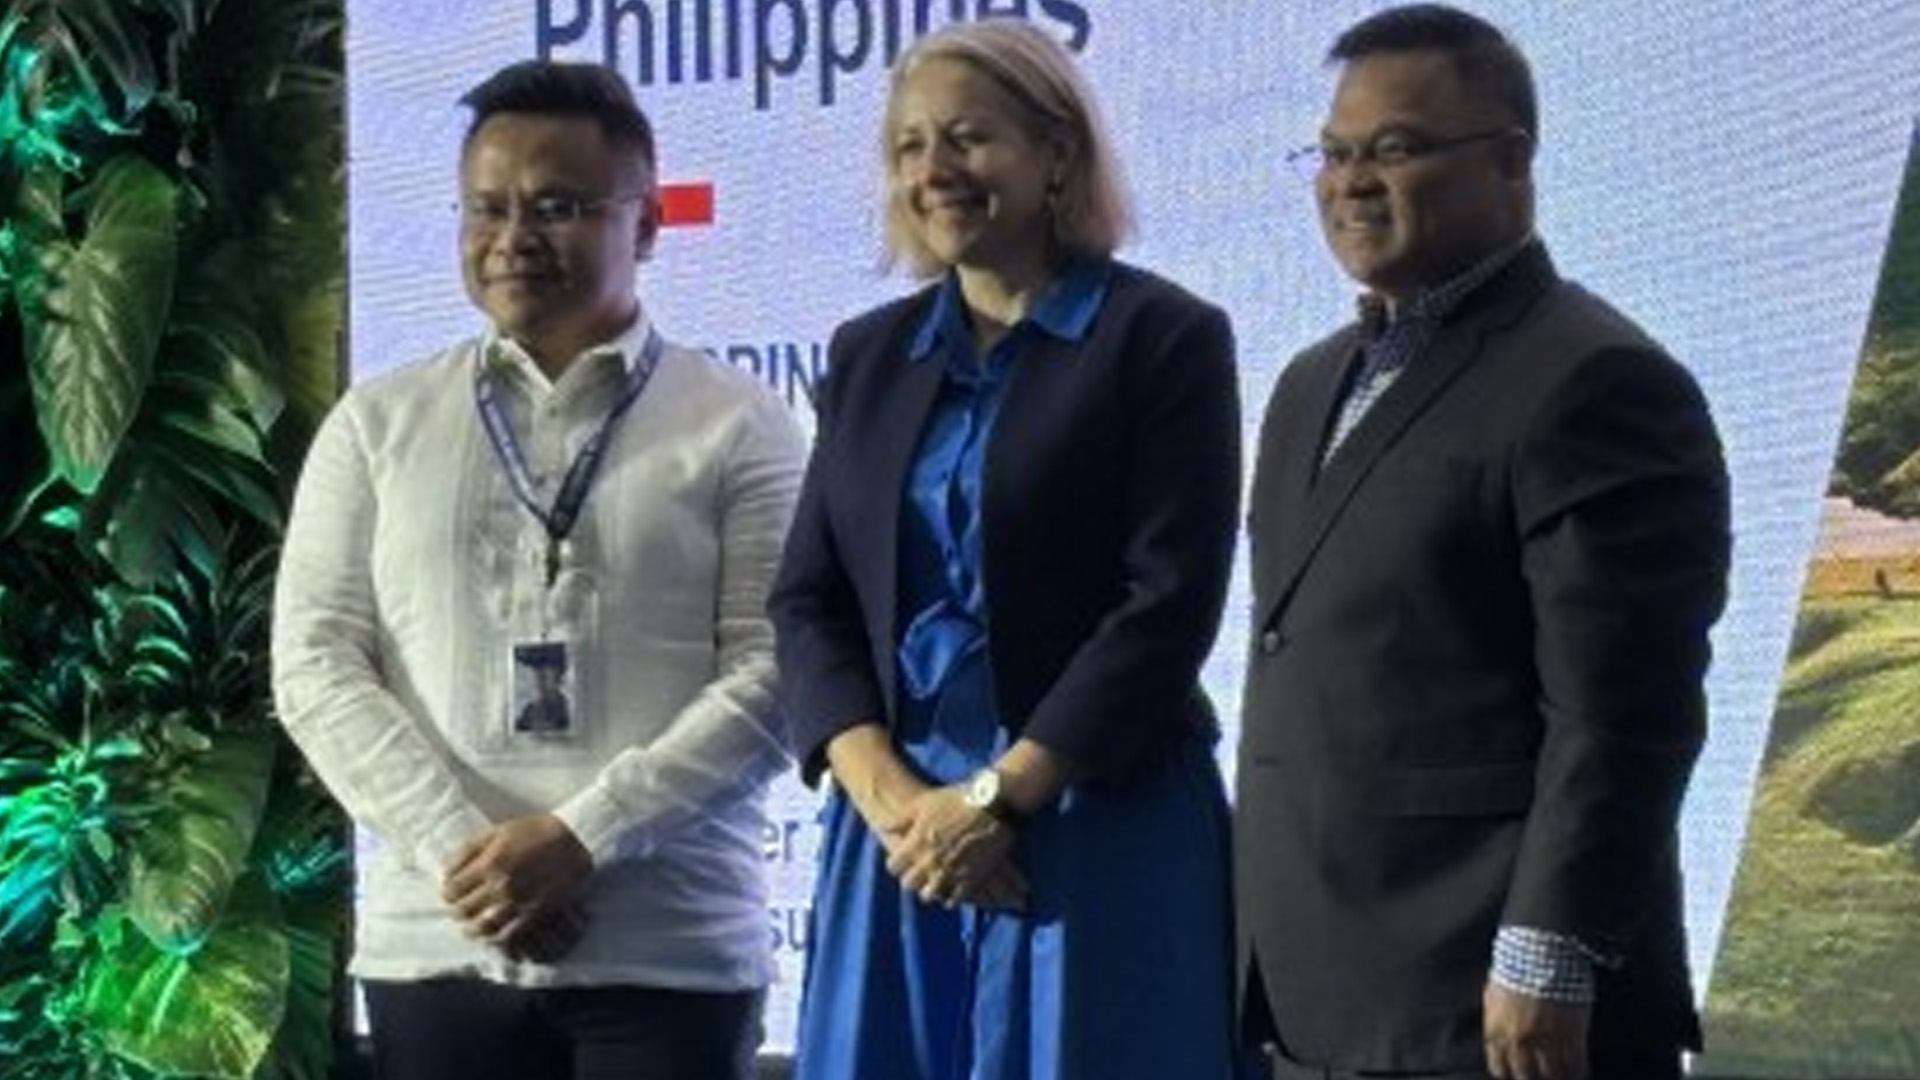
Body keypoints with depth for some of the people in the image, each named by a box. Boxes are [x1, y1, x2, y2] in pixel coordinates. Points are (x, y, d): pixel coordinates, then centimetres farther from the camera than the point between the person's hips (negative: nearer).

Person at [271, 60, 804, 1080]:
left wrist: (579, 836, -15)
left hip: (669, 957, -2)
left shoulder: (737, 428, 3)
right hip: (435, 947, 2)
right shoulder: (377, 424, 11)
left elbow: (773, 676, -5)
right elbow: (315, 665, 4)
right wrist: (459, 849, -10)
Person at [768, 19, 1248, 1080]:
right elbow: (808, 599, 9)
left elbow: (1169, 603, -9)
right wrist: (889, 796, -7)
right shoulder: (868, 353, 14)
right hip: (898, 832, 5)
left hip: (1098, 833, -5)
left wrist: (997, 796, -13)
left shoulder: (1163, 337, -2)